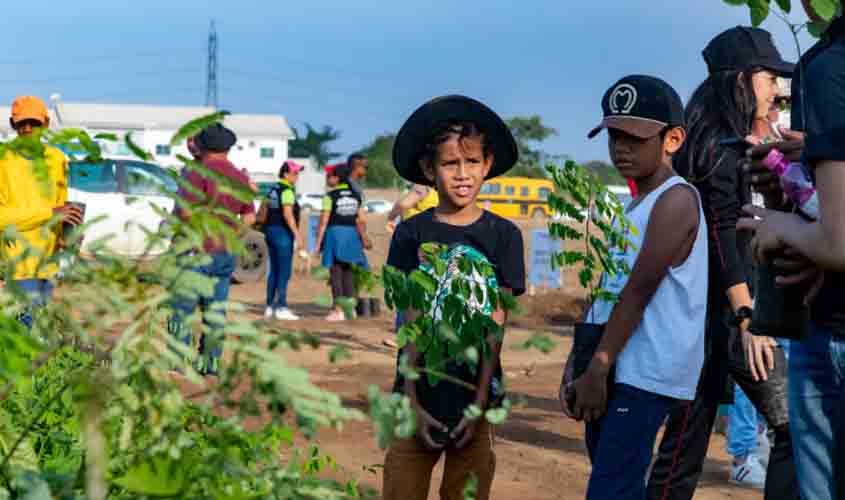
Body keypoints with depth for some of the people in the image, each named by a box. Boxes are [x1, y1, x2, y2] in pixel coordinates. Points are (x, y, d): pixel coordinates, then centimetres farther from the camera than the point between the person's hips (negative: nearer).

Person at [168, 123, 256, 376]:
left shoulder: (199, 172, -12)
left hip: (198, 250, -6)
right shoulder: (240, 177, 9)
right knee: (216, 309, 9)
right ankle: (211, 362, 9)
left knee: (182, 308, -2)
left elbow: (186, 211, -20)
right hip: (226, 251, 6)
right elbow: (249, 217, 12)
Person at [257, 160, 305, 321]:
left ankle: (270, 307, 15)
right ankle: (281, 308, -9)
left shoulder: (273, 190, 15)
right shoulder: (288, 191, -12)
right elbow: (288, 214, -23)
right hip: (283, 232, -9)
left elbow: (262, 214, 19)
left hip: (271, 231, 9)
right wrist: (298, 235, -25)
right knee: (284, 272, -7)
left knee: (274, 270, 13)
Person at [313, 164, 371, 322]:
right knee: (349, 272, 12)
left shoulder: (330, 196, -9)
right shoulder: (356, 196, 5)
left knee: (336, 272, -1)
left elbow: (324, 221, -10)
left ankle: (338, 310, -3)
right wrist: (364, 238, 16)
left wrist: (318, 243, -5)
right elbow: (361, 220, 5)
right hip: (352, 234, 5)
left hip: (335, 232, -5)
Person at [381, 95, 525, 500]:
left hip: (474, 394, 0)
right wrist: (413, 402, -7)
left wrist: (479, 404, -7)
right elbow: (409, 323, -2)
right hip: (420, 394, 0)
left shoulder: (503, 235, 0)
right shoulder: (412, 234, 0)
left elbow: (495, 327, -2)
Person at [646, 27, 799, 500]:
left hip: (703, 312, 10)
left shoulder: (725, 143, 17)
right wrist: (746, 320, -24)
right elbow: (723, 238, -20)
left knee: (687, 440, 11)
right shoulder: (721, 146, -12)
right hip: (725, 309, -10)